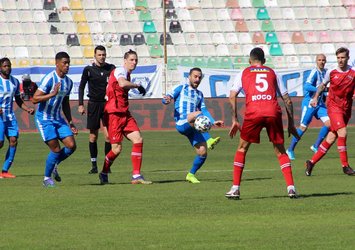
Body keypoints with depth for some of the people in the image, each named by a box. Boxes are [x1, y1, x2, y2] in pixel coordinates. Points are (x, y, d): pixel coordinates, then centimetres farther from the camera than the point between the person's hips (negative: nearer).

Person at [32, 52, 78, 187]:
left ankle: (54, 165, 20)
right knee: (56, 149, -11)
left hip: (58, 119, 7)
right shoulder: (49, 79, -18)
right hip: (44, 119, -7)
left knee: (71, 146, -5)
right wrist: (52, 94, -33)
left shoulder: (68, 82, 7)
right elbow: (35, 99, -21)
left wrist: (70, 122, 16)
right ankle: (47, 178, 7)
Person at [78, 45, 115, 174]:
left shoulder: (111, 68, 3)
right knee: (93, 136, 0)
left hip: (107, 104, 0)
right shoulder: (88, 70, 0)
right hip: (93, 104, 0)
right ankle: (94, 165, 6)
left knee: (108, 135, -8)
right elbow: (81, 86, 5)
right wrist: (81, 104, -1)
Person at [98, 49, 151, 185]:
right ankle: (104, 174, 16)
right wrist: (137, 86, -20)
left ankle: (136, 176, -3)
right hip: (114, 114, -9)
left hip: (124, 113, 9)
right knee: (117, 149, -8)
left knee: (138, 140, -5)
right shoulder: (120, 71, -11)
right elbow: (122, 84, -32)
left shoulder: (127, 73, 19)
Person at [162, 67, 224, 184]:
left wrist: (213, 122, 5)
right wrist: (167, 100, -23)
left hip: (193, 127, 6)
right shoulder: (181, 89, 12)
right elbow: (166, 99, 2)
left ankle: (191, 174, 15)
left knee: (202, 152, -7)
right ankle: (209, 140, -50)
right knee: (198, 114, -36)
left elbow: (204, 110, 21)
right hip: (181, 124, -6)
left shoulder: (199, 94, 26)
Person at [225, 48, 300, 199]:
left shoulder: (244, 73, 20)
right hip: (273, 112, 1)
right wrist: (291, 123, 24)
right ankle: (290, 187, 1)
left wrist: (234, 120, 11)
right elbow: (287, 99, 20)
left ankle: (235, 188, 8)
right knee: (280, 151, 13)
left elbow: (232, 96, 8)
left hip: (253, 112, -1)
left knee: (242, 148, 14)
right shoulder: (272, 73, 24)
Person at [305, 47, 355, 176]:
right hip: (334, 106, -2)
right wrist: (315, 97, 6)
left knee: (331, 139, 4)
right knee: (342, 133, -20)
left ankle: (312, 162, 17)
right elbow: (322, 85, 17)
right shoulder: (331, 72, 0)